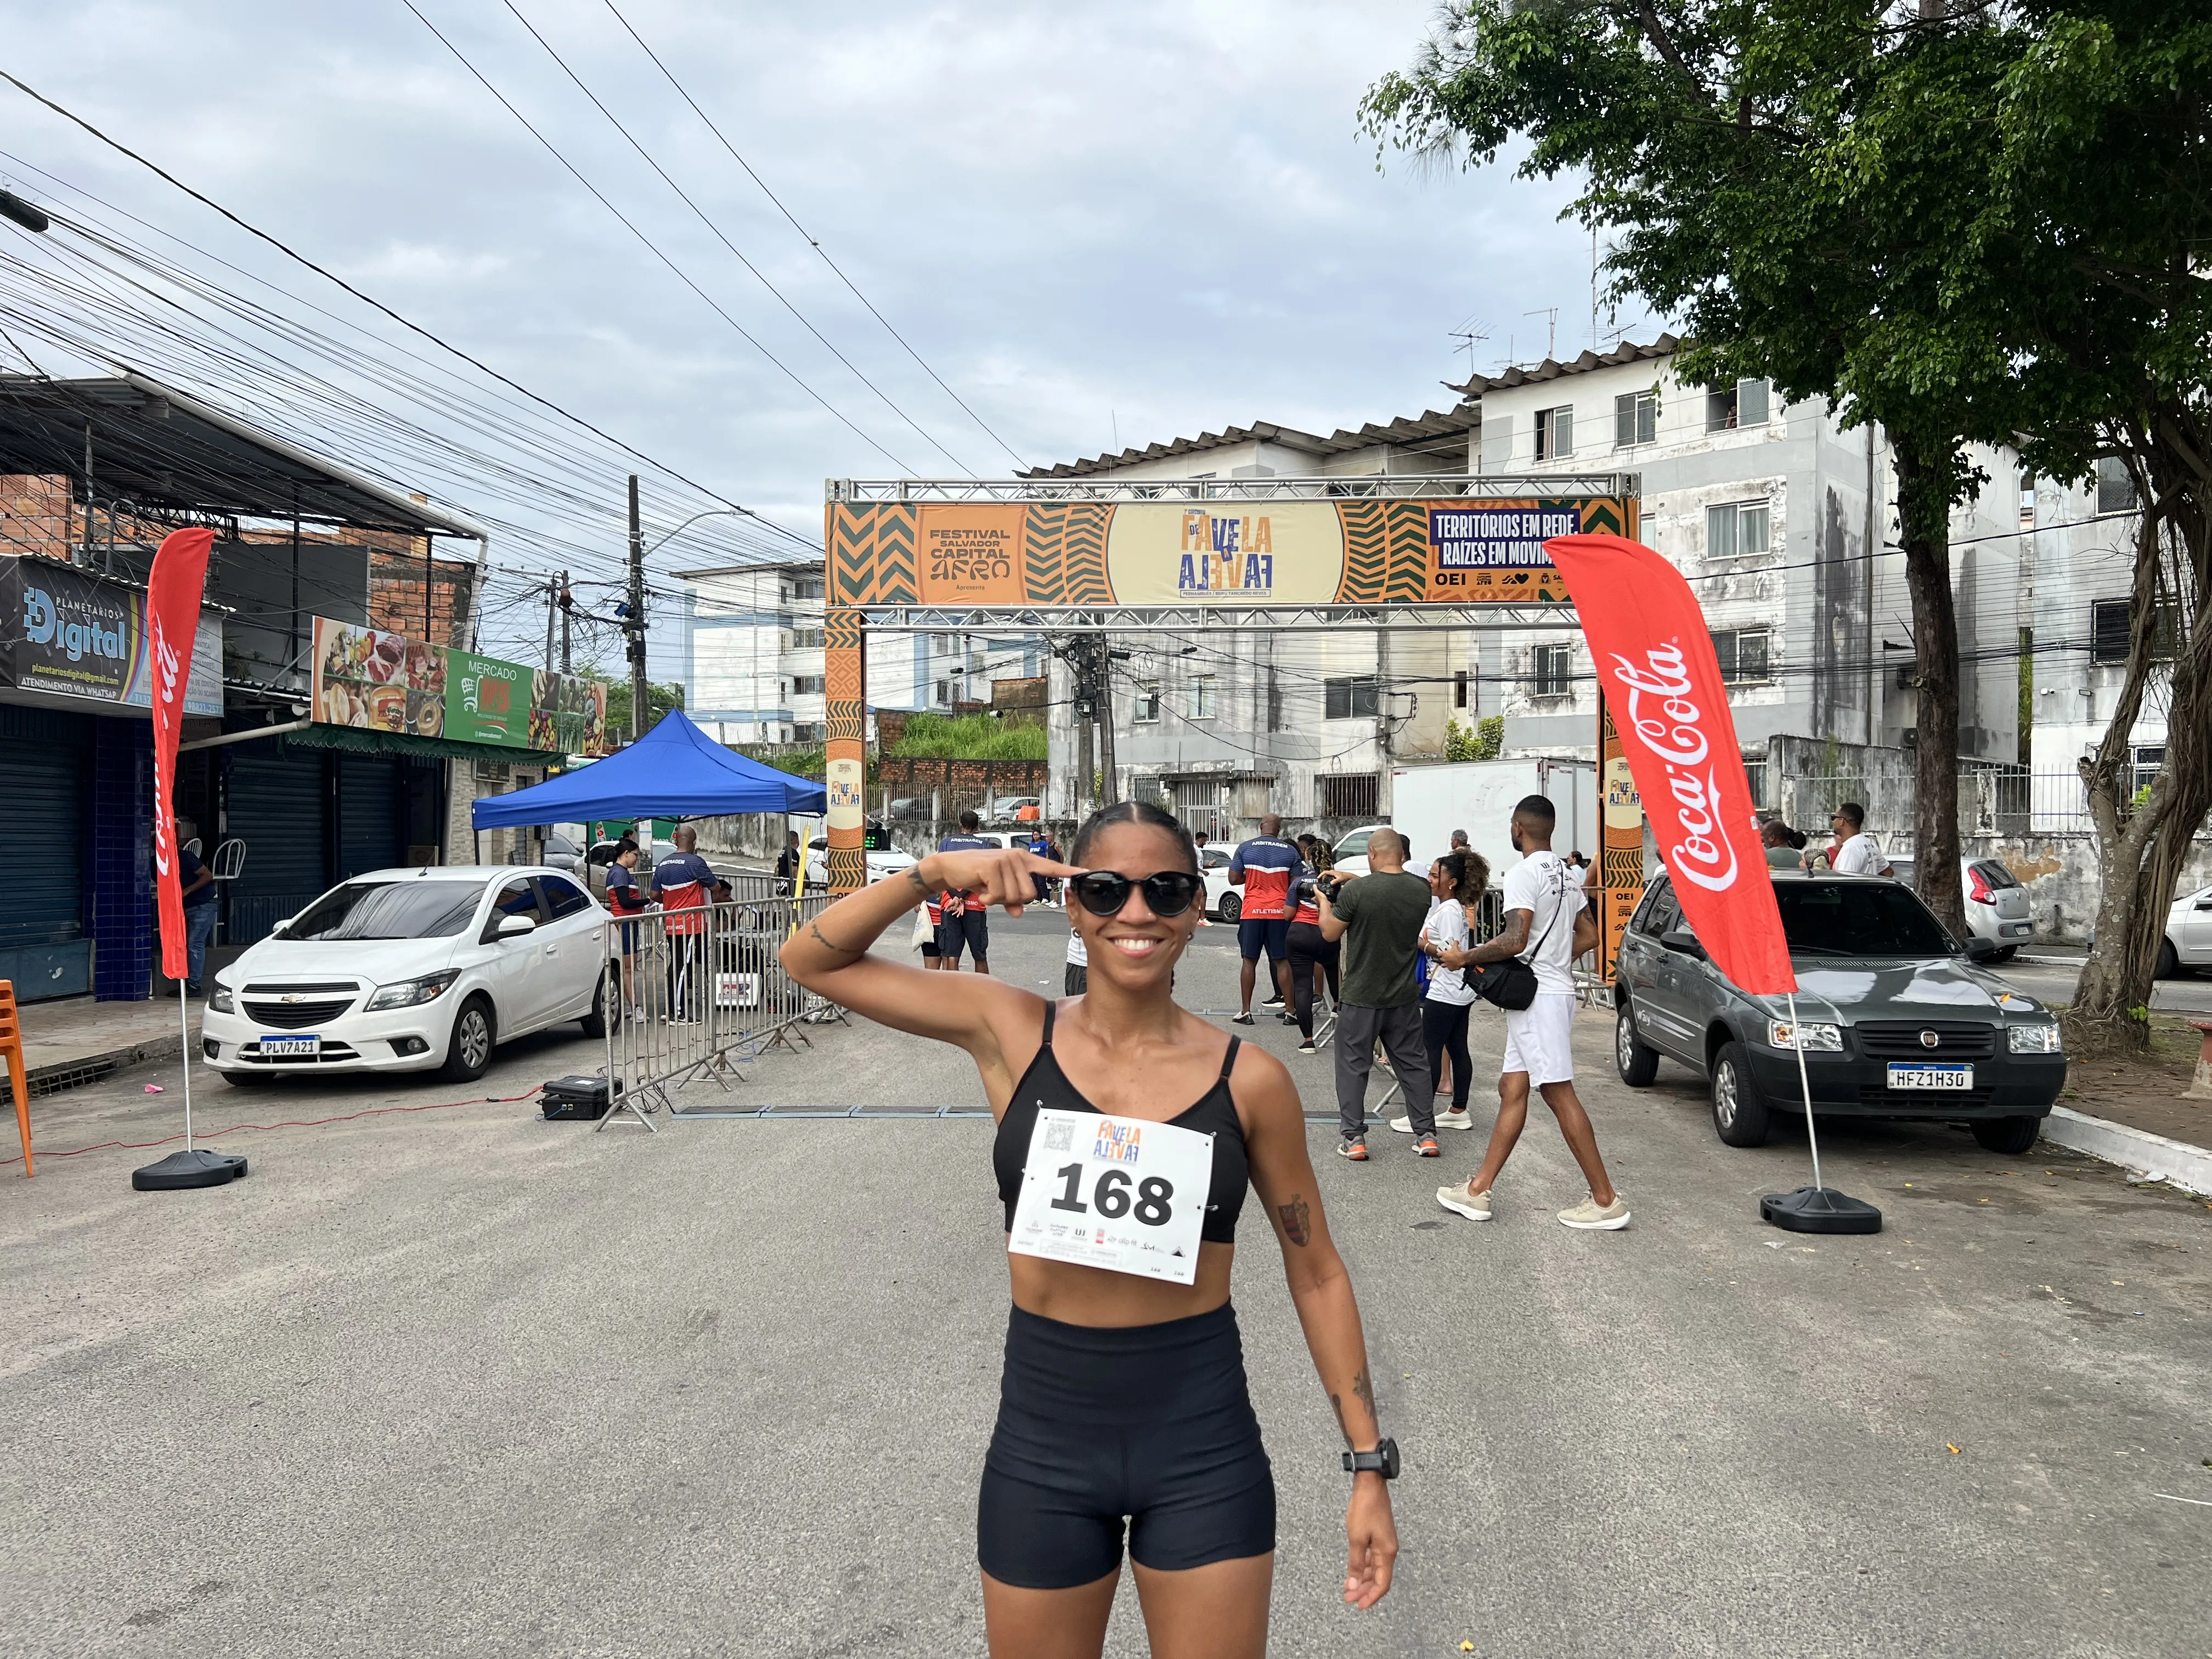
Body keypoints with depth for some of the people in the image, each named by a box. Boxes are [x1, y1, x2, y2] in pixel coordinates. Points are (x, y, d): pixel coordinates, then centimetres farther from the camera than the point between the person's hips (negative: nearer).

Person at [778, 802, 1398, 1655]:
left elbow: (1317, 1275, 2)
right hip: (1043, 1437, 1)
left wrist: (1370, 1465, 3)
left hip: (1204, 1449, -1)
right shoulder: (1012, 1034, -6)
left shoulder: (1248, 1079, -8)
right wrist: (935, 873, -17)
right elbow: (811, 959, -2)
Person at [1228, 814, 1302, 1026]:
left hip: (1252, 911, -1)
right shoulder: (1290, 851, 2)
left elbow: (1233, 879, 0)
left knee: (1249, 960, 5)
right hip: (1280, 911, 1)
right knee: (1282, 961, 7)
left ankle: (1245, 1011, 5)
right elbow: (1296, 883, 1)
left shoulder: (1245, 848, -1)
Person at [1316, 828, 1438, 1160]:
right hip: (1404, 996, 4)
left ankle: (1353, 1137, 9)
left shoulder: (1356, 890, -18)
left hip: (1361, 997, -4)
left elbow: (1330, 933, -6)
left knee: (1353, 1066, 7)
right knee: (1413, 1063, 14)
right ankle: (1426, 1134, 18)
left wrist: (1324, 901, 11)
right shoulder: (1421, 890, -4)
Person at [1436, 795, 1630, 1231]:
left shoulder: (1523, 873, -14)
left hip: (1536, 995, -10)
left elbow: (1515, 940, -23)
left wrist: (1465, 958, -11)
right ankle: (1479, 1190, 13)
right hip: (1554, 988, 10)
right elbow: (1589, 935, 19)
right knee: (1512, 1088, 9)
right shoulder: (1566, 875, 15)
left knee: (1559, 1094, -7)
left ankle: (1606, 1201, -4)